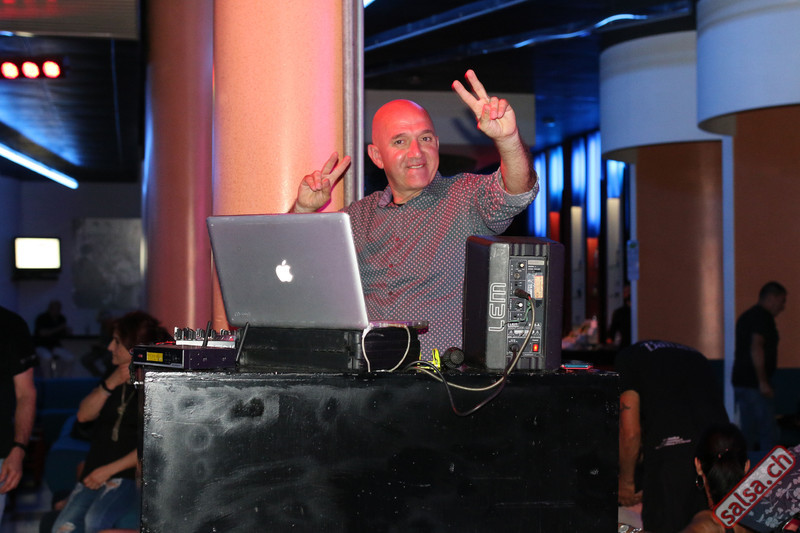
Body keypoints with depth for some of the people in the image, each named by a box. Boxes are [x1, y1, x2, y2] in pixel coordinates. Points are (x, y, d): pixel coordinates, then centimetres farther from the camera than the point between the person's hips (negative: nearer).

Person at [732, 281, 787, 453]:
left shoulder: (746, 316, 19)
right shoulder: (763, 316, -10)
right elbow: (756, 347, -21)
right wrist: (763, 381, -21)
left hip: (740, 381, 9)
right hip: (754, 384, -9)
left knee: (747, 431, 10)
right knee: (768, 431, -6)